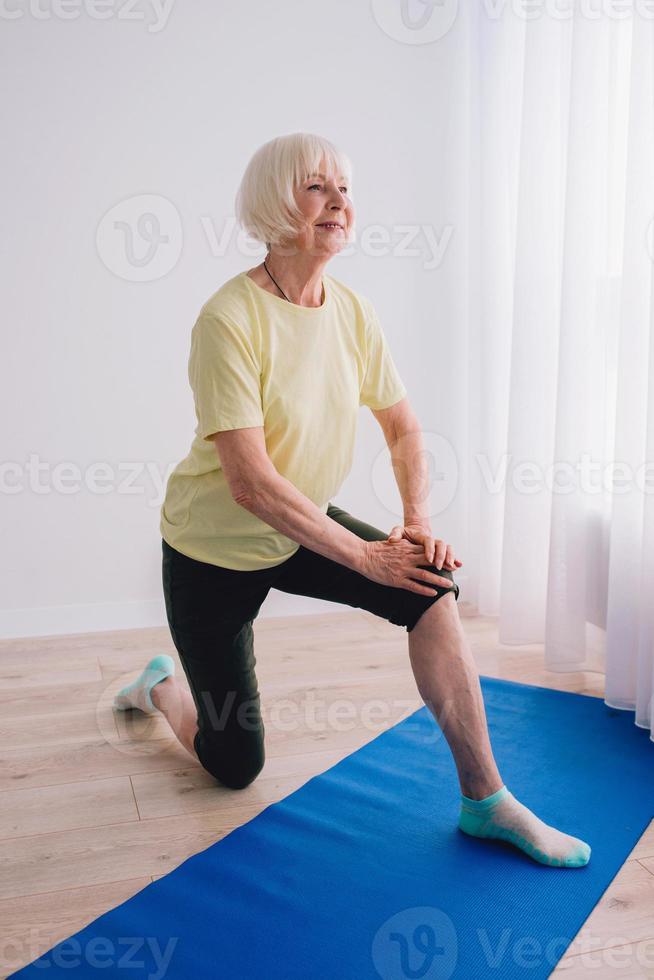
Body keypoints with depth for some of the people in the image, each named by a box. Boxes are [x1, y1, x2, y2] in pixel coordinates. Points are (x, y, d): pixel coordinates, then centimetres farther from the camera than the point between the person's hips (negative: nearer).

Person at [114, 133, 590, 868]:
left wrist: (417, 522, -12)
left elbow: (403, 427, 4)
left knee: (431, 589, -21)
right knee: (236, 766, 5)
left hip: (300, 530, 5)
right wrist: (364, 554, -27)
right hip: (213, 549, -5)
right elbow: (250, 481, -30)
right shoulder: (228, 319, -26)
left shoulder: (351, 310, -6)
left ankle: (486, 801, -8)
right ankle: (160, 687, 38)